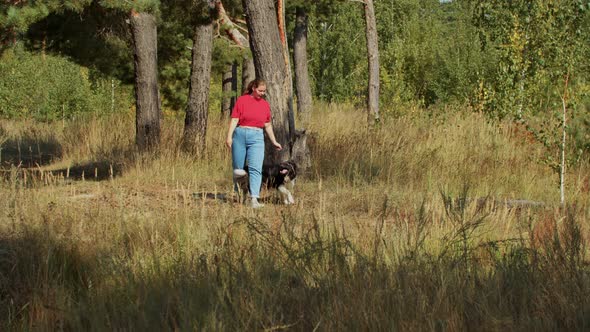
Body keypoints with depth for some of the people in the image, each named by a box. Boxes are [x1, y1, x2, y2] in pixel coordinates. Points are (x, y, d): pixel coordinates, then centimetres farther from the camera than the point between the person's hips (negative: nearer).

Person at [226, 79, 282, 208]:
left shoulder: (265, 104, 10)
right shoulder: (242, 100, 0)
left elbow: (268, 125, 18)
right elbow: (234, 119, -4)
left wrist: (274, 142, 18)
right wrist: (229, 136, -13)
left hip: (257, 137, 1)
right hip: (240, 135, -1)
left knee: (256, 168, -12)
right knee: (238, 168, 7)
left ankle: (254, 199, -19)